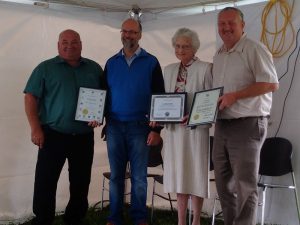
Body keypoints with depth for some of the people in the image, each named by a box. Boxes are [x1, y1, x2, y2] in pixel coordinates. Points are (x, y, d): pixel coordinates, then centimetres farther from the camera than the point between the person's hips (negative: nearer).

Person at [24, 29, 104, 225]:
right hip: (53, 135, -2)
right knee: (45, 182, 0)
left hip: (84, 136, 3)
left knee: (81, 183, 11)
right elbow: (31, 98, -2)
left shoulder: (94, 68, 10)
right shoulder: (46, 68, 1)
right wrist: (36, 129, -11)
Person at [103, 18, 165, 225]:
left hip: (140, 126, -2)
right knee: (116, 175, 8)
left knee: (139, 176, 4)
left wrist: (156, 129, -6)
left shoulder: (151, 62, 2)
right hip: (114, 126, 2)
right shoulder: (111, 63, 10)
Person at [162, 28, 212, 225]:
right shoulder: (169, 70, 14)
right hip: (173, 128, 5)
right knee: (178, 173, 10)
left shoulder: (205, 68, -3)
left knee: (195, 172, 2)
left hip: (195, 127, -5)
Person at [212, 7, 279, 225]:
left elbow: (271, 84, -17)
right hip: (221, 125, 8)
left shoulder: (254, 49, -8)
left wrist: (235, 96, -20)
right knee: (224, 183, 13)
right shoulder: (218, 56, 16)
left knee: (245, 186, -3)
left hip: (247, 125, -8)